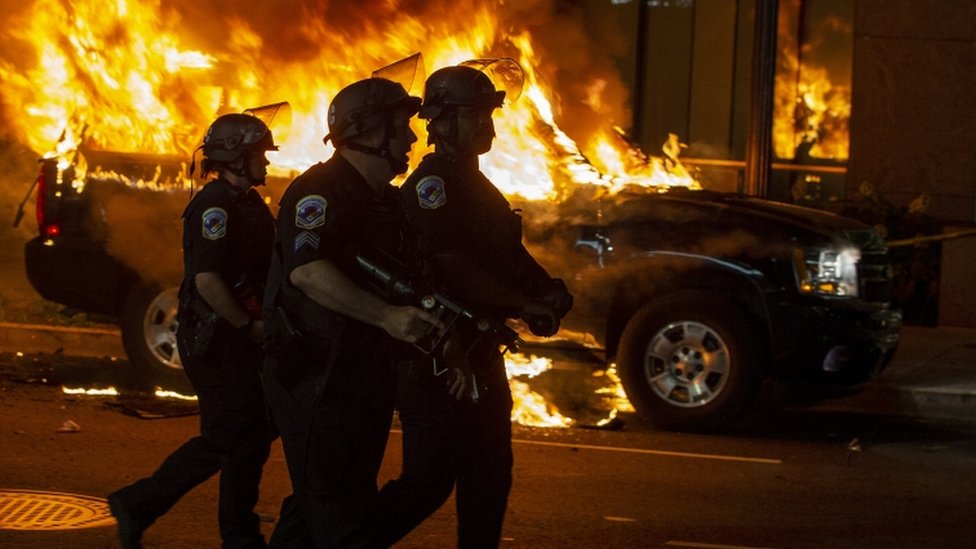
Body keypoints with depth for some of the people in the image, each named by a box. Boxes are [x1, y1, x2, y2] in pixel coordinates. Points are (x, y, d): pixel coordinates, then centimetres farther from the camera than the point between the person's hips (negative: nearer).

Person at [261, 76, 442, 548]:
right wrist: (385, 316, -36)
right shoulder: (319, 191, -14)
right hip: (317, 381, -9)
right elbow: (307, 271, -30)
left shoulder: (386, 202, 17)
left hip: (366, 380, 9)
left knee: (315, 507, 15)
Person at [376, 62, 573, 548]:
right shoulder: (432, 184, -13)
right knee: (428, 482, -10)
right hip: (435, 360, -10)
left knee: (488, 479, 12)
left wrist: (549, 289, -1)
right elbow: (450, 268, -23)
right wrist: (526, 306, -19)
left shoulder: (476, 185, 18)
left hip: (477, 356, 10)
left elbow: (510, 254, 20)